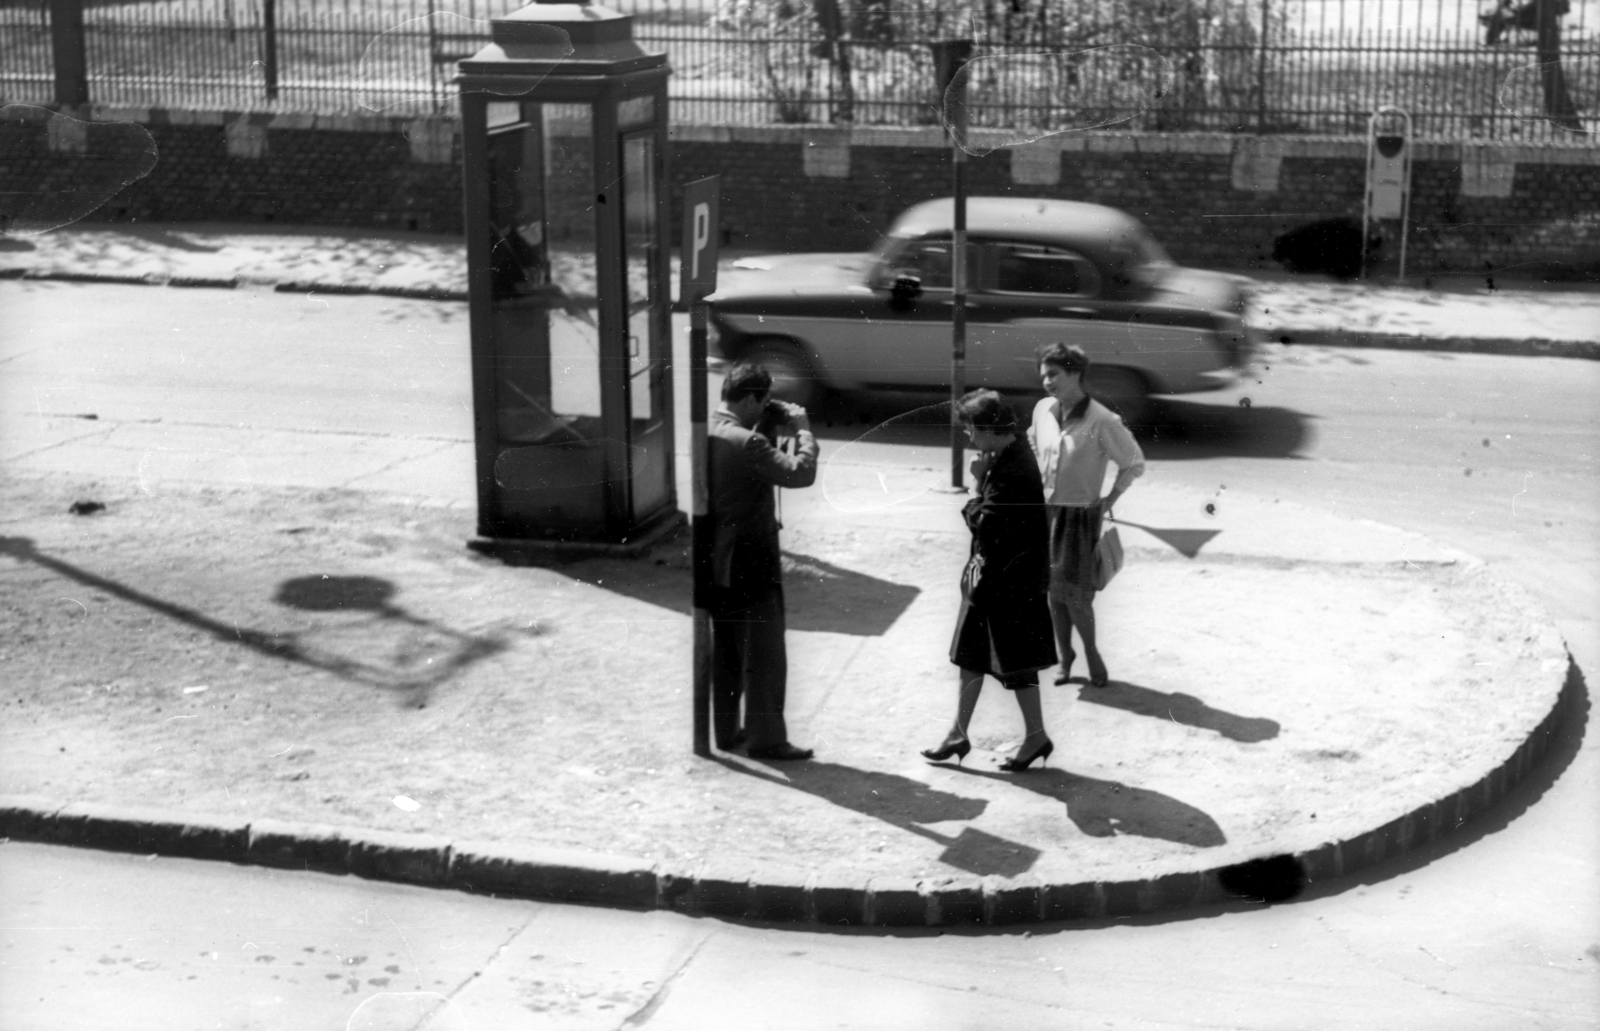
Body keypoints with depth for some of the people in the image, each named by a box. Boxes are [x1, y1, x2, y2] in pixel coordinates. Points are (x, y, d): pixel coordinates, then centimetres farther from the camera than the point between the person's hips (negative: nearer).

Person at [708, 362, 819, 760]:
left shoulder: (706, 432, 4)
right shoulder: (746, 442, -23)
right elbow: (801, 473, -27)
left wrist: (771, 425, 4)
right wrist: (802, 429, -12)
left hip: (717, 562, 9)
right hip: (751, 563, -8)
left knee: (726, 650, 18)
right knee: (765, 653, 2)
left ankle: (726, 730, 26)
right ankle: (765, 739, 7)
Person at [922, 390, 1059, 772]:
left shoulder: (1012, 471, -25)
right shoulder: (1007, 455, 5)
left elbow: (986, 526, -25)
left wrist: (973, 505, -10)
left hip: (1009, 582, -10)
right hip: (989, 576, 10)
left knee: (1015, 662, 2)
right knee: (971, 654, 15)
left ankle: (1036, 737, 15)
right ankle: (959, 734, 24)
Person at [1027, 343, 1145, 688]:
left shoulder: (1102, 421, -16)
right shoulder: (1042, 410, 0)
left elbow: (1134, 463, -4)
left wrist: (1109, 500, -4)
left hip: (1080, 515, -5)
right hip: (1044, 511, 5)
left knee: (1075, 593, -3)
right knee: (1053, 591, 9)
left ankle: (1091, 651, 22)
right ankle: (1064, 656, 24)